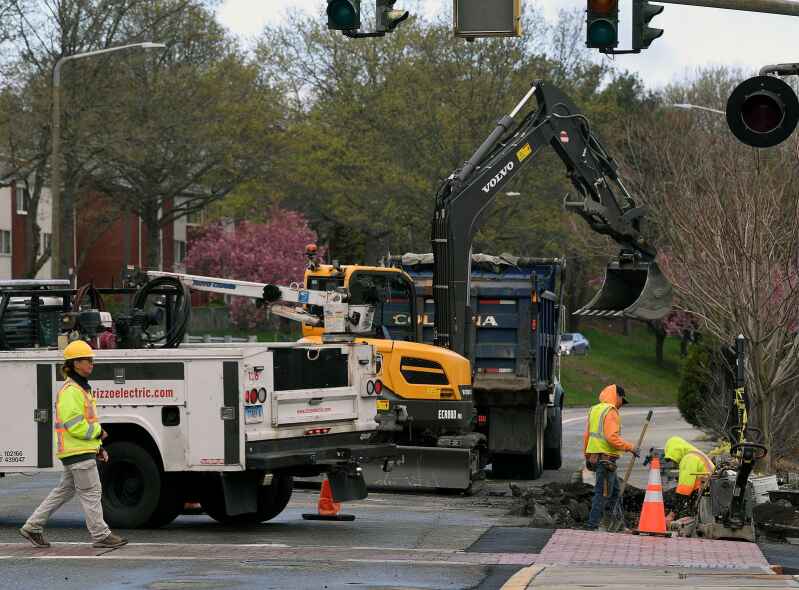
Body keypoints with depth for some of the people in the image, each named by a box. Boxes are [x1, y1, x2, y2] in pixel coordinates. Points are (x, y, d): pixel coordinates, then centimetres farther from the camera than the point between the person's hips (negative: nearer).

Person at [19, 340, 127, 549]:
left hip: (83, 451, 10)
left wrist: (97, 447, 19)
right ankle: (101, 535, 0)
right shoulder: (70, 391, -17)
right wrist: (98, 432, -10)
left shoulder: (81, 389, 18)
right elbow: (75, 426, -23)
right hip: (78, 453, -10)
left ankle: (33, 527, 18)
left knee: (63, 491, 14)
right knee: (91, 493, -5)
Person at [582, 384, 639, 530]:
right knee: (603, 493, -6)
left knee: (614, 489, 18)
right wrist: (629, 447, -14)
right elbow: (612, 437, -22)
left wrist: (587, 456, 24)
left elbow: (586, 435, 19)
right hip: (606, 458, -10)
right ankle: (592, 526, -6)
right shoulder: (611, 412, -12)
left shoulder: (594, 410, 17)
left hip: (594, 456, 10)